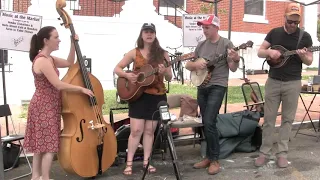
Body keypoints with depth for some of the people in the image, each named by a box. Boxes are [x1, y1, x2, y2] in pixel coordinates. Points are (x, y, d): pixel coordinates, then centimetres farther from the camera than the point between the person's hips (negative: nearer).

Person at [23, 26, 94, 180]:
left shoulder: (50, 59, 10)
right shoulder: (42, 61, -20)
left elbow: (69, 63, 19)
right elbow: (59, 85, -25)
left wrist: (73, 44, 7)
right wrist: (82, 89, -15)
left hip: (45, 105, 10)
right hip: (45, 107, -10)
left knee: (41, 144, 16)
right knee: (49, 145, -3)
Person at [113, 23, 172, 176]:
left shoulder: (162, 54, 2)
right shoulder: (134, 53, 2)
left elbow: (169, 78, 4)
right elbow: (117, 69, 4)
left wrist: (164, 72, -18)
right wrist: (127, 75, -15)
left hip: (157, 96, 1)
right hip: (138, 94, -1)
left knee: (149, 130, 9)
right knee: (136, 130, -3)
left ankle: (146, 161, 20)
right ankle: (129, 163, 8)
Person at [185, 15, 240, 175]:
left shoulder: (226, 44, -5)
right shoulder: (201, 45, 10)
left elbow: (233, 69, -7)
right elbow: (188, 65, 11)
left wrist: (236, 59, -28)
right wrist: (196, 64, -10)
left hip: (217, 86, -6)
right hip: (202, 86, 6)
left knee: (209, 123, -15)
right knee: (205, 124, 9)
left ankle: (215, 160, -2)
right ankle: (209, 156, 21)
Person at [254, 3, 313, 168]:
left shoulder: (305, 37, 0)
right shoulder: (274, 33, 3)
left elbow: (309, 62, 2)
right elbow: (259, 52, 5)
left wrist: (303, 56, -20)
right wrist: (269, 52, -17)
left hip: (293, 83, -1)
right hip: (273, 81, 1)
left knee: (287, 119, 5)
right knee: (269, 118, 4)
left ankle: (282, 153, 14)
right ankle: (264, 152, 11)